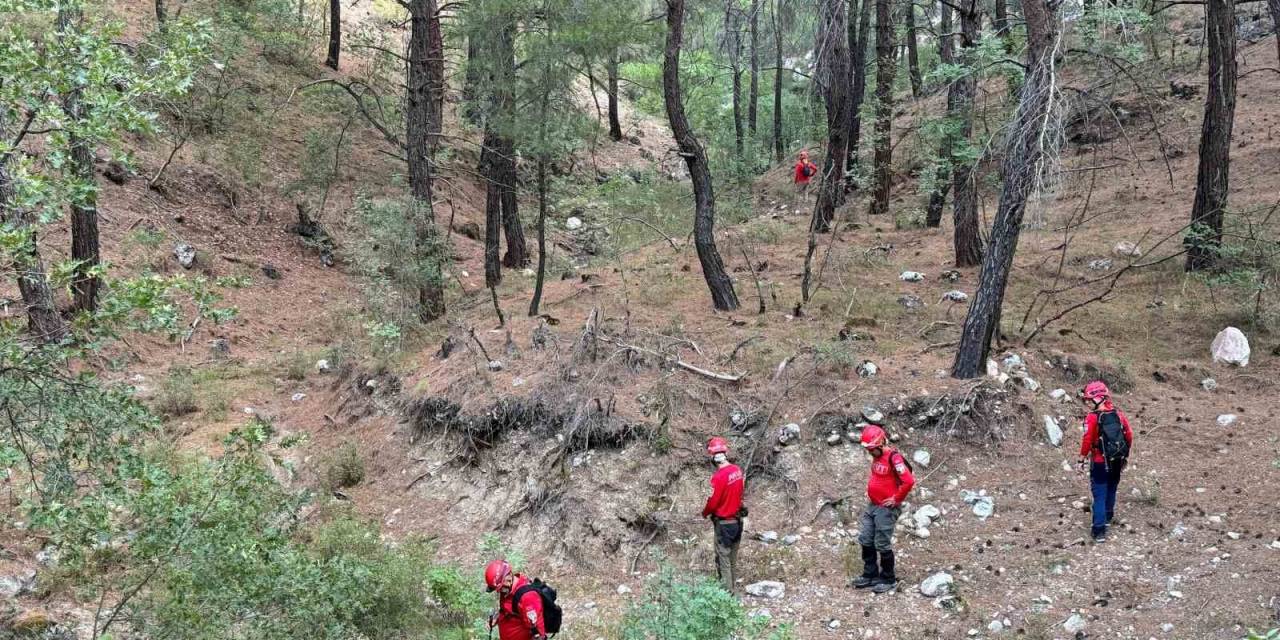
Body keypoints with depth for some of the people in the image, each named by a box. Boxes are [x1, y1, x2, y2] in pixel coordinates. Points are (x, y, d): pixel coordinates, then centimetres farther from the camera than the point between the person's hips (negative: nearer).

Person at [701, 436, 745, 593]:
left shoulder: (719, 477, -26)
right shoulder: (737, 470, -4)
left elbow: (713, 502, -19)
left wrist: (705, 513, 1)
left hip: (724, 523, -7)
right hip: (737, 520, 7)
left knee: (723, 558, 5)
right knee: (733, 557, 19)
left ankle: (726, 590, 11)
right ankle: (731, 585, 30)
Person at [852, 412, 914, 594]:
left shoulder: (893, 457, -21)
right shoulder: (876, 456, 8)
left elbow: (909, 481, -29)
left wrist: (896, 499, -17)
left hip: (886, 508, -9)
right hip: (872, 505, 9)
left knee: (882, 544, -1)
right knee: (865, 540, 13)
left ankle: (889, 579, 15)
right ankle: (870, 575, 25)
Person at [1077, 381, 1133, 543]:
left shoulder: (1092, 417, -17)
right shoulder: (1118, 414, 0)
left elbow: (1087, 440, -18)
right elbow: (1129, 435, 4)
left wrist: (1082, 459, -7)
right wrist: (1125, 455, 16)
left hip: (1100, 462, -5)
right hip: (1117, 461, 5)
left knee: (1099, 495, -2)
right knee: (1111, 490, 25)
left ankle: (1099, 530, -6)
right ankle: (1108, 517, 43)